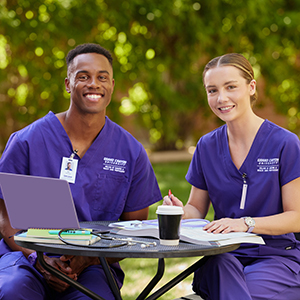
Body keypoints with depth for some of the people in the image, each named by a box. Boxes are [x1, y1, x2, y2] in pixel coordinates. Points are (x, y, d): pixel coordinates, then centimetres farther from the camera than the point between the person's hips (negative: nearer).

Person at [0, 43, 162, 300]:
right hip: (28, 255, 0)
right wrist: (40, 260, -16)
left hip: (93, 266, 1)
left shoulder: (131, 152, 3)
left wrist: (89, 259, -11)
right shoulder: (27, 141, -1)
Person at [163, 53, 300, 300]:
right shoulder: (207, 146, 9)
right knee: (223, 264, -35)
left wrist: (246, 223, -23)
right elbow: (197, 208, 16)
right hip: (222, 258, 3)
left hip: (275, 255, -2)